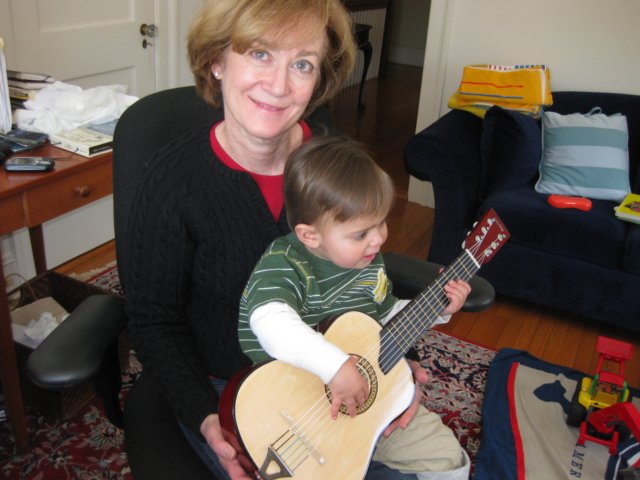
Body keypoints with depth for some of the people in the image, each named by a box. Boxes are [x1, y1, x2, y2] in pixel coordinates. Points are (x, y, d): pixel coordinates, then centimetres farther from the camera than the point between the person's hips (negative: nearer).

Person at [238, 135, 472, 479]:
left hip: (371, 396, 6)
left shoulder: (368, 261, 2)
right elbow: (270, 322, -43)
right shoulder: (284, 265, -22)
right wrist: (337, 366, -48)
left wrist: (436, 309, 8)